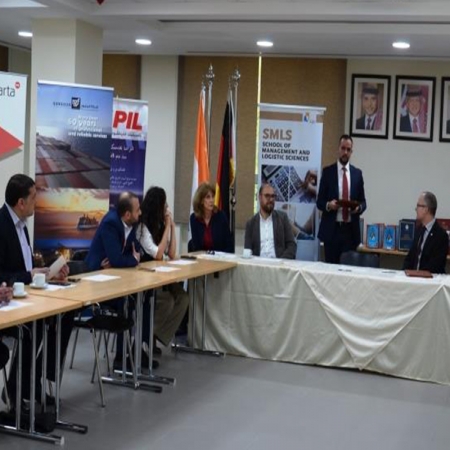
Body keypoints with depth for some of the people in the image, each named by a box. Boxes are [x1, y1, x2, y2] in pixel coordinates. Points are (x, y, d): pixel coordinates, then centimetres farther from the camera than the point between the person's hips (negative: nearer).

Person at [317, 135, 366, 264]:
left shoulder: (357, 173, 10)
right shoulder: (327, 171, 2)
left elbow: (363, 201, 11)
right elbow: (319, 201, 1)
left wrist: (359, 208, -11)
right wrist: (328, 205, -20)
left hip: (351, 229, 2)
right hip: (331, 229, -2)